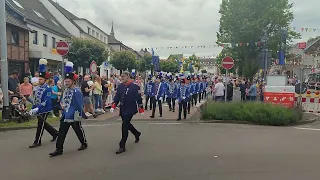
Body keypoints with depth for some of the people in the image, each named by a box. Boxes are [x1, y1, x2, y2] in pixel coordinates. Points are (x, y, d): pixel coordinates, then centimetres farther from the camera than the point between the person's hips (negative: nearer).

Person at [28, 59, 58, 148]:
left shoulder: (48, 89, -16)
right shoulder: (38, 87, 8)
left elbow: (46, 101, -23)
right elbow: (36, 99, 15)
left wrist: (37, 108, -29)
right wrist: (33, 108, 9)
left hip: (45, 110, -8)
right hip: (38, 109, 8)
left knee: (40, 125, -2)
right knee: (43, 124, 17)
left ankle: (37, 142, 9)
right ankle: (55, 133, 34)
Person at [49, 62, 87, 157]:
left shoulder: (77, 91, -16)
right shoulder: (65, 91, 8)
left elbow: (80, 105, -16)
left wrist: (79, 115, -14)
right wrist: (63, 105, 5)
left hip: (74, 117, -7)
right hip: (65, 116, 7)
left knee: (79, 131, 11)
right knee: (61, 133, 5)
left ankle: (84, 143, 33)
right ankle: (59, 149, 12)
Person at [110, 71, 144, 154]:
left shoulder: (135, 86, -12)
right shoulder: (120, 86, 5)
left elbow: (139, 98, -9)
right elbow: (117, 97, 7)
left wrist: (141, 109, -6)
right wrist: (113, 106, -4)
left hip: (130, 110, -7)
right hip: (122, 109, 7)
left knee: (125, 126, -10)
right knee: (127, 124, 20)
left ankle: (122, 146, 0)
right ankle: (137, 134, 48)